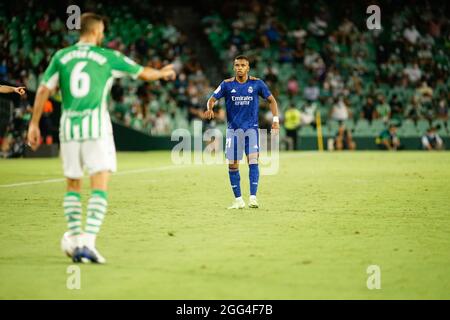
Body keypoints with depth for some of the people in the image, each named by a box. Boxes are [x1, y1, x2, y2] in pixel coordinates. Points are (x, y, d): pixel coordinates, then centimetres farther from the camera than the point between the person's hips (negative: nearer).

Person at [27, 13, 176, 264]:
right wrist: (163, 73, 33)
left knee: (73, 186, 15)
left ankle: (75, 242, 16)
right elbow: (145, 74, 12)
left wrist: (34, 124, 10)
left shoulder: (61, 57, 8)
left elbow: (44, 90, 5)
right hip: (97, 128, -4)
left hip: (69, 128, 4)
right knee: (100, 186, -5)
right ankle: (88, 242, -18)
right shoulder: (108, 57, 2)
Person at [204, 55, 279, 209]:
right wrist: (210, 108, -24)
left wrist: (275, 119, -1)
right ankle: (238, 200, 13)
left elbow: (271, 100, 9)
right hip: (233, 128, 1)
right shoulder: (227, 84, 0)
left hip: (251, 127, -1)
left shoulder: (256, 83, -1)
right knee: (232, 164, 1)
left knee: (253, 159, -17)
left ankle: (253, 197, -16)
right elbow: (212, 99, -1)